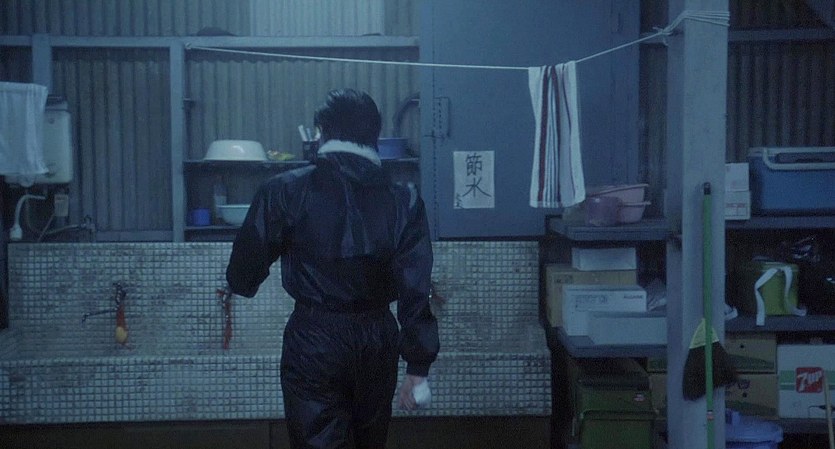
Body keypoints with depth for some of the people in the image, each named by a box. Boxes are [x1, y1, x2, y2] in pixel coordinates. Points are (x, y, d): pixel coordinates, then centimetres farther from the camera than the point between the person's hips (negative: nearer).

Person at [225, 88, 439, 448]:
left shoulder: (285, 191, -10)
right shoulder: (403, 201, -5)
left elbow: (247, 266, -1)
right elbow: (415, 289, -9)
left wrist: (241, 283, 23)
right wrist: (418, 365, -4)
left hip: (314, 339, -3)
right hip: (377, 339, 3)